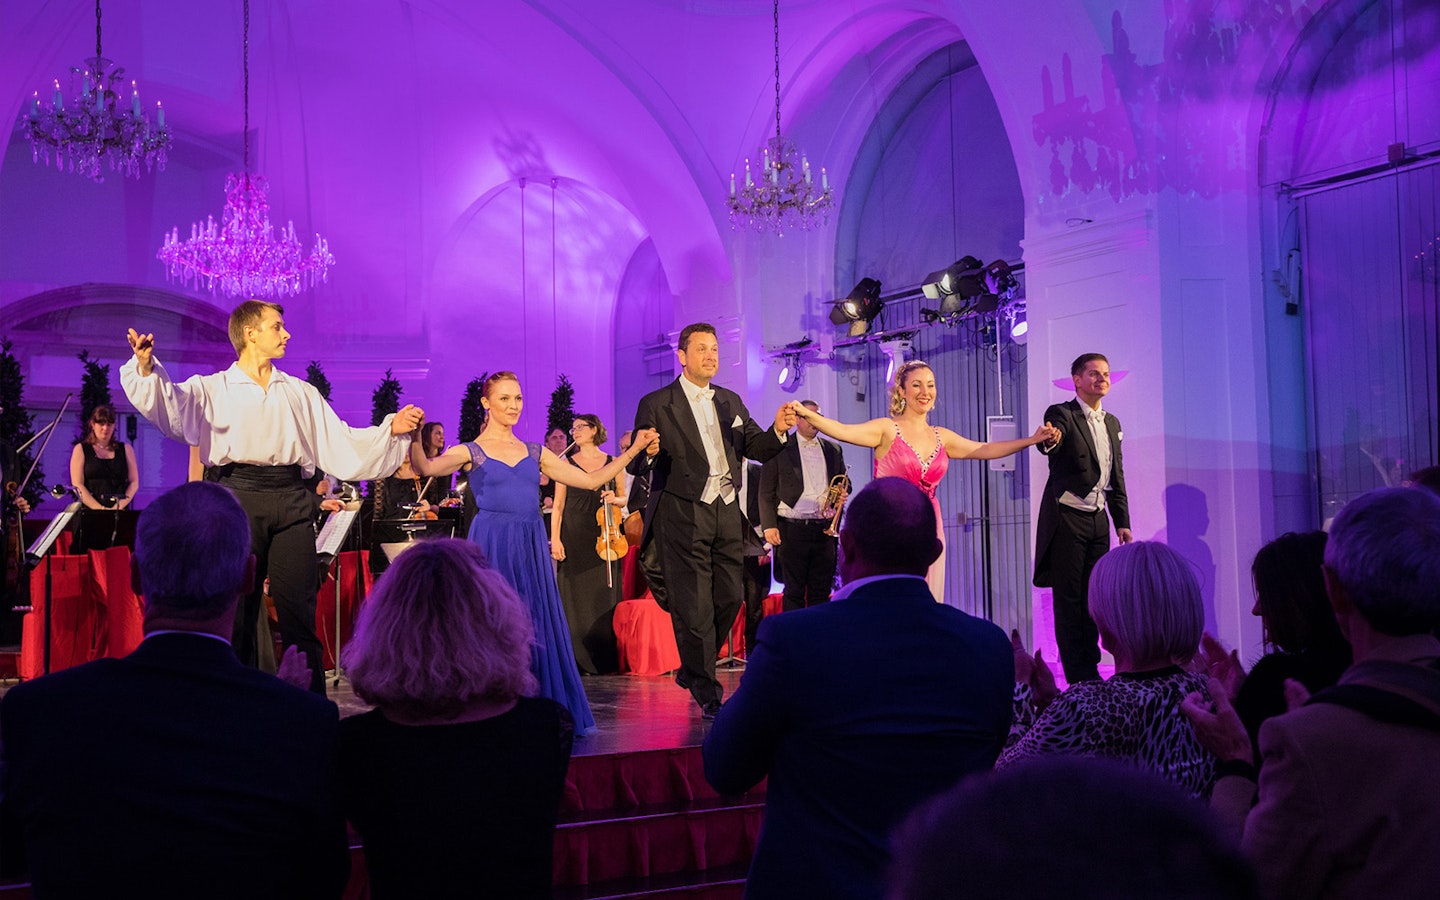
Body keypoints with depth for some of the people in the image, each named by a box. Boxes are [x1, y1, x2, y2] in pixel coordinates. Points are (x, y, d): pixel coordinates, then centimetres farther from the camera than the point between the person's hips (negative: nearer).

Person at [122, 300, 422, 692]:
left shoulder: (302, 393, 20)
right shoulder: (213, 389, 11)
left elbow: (341, 443, 16)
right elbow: (169, 404, -7)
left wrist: (392, 429, 3)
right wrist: (146, 368, -26)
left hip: (292, 501, 2)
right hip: (239, 497, -2)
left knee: (299, 611, -2)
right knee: (237, 611, 1)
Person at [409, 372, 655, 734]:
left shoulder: (536, 453, 14)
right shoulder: (470, 452, 3)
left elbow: (591, 480, 14)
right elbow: (425, 468, -16)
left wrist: (634, 449, 10)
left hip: (531, 549, 4)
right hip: (491, 546, -4)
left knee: (538, 630, 3)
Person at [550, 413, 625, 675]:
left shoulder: (613, 463, 10)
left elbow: (623, 500, 15)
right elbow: (558, 505, 3)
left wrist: (614, 499, -8)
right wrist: (555, 539, -7)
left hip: (604, 537, 1)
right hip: (574, 538, -1)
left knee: (604, 597, 1)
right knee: (575, 597, -2)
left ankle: (604, 659, 6)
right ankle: (578, 660, 1)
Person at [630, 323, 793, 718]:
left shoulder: (731, 401, 15)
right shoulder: (657, 404, -2)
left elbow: (756, 448, 11)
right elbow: (639, 466, -5)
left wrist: (778, 430, -9)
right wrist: (646, 453, -29)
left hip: (727, 512, 6)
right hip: (684, 515, -5)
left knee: (729, 598, 8)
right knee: (694, 607, -3)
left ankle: (692, 671, 29)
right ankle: (706, 692, 7)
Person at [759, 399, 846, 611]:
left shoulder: (833, 450, 15)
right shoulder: (780, 449, 3)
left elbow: (845, 483, 24)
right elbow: (766, 492, 1)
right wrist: (769, 526, -8)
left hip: (825, 529, 4)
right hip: (793, 528, -4)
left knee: (821, 592, 5)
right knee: (794, 593, -1)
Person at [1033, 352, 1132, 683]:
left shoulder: (1112, 423, 15)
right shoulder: (1062, 414, -6)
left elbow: (1117, 477, 18)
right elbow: (1049, 443, -28)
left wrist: (1122, 522, 12)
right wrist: (1048, 440, -53)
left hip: (1098, 520, 6)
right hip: (1067, 519, -6)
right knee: (1069, 600, -3)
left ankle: (1091, 671, 15)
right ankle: (1079, 679, 0)